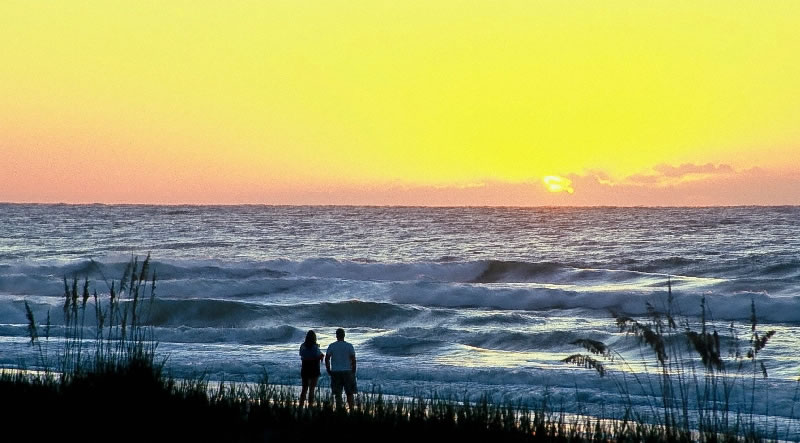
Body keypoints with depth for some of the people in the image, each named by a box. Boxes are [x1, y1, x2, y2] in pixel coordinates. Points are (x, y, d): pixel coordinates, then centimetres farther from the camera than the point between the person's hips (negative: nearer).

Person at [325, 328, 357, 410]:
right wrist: (353, 372, 5)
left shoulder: (332, 346, 0)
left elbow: (327, 359, -1)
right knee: (349, 393, 8)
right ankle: (351, 410, 4)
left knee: (337, 394, 5)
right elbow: (353, 360, -5)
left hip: (335, 372, 1)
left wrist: (328, 371, 7)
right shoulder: (349, 346, -3)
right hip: (347, 372, 0)